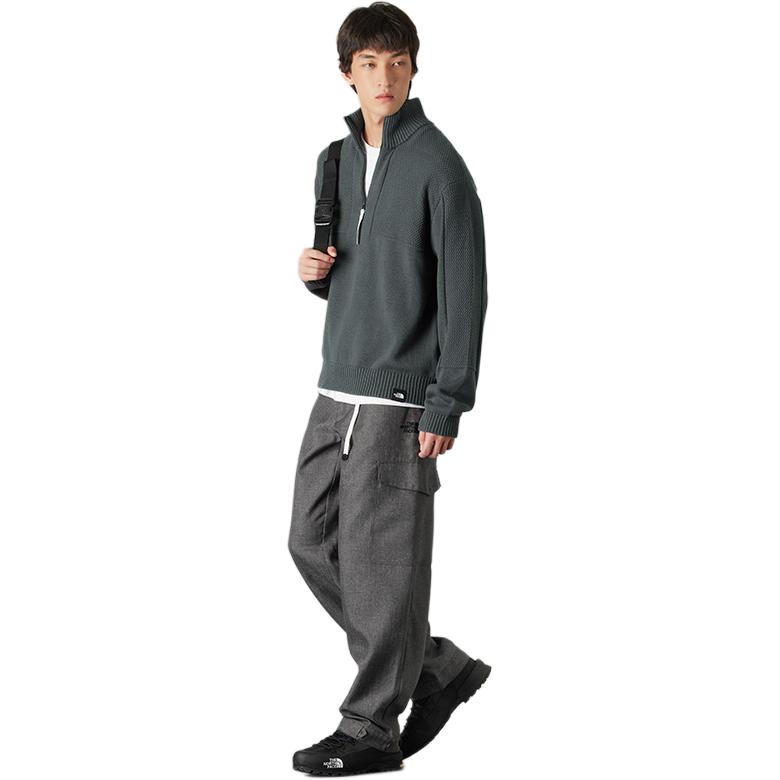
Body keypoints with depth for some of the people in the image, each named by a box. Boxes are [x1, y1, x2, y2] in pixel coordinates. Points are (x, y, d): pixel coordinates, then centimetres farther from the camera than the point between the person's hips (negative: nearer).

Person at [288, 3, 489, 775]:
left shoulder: (437, 165, -9)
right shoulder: (335, 160, 13)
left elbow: (464, 292, -12)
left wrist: (447, 405, -16)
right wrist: (315, 270, 0)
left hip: (400, 400, -8)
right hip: (337, 392, 8)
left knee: (380, 561, -3)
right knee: (314, 543, 9)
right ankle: (438, 668, 22)